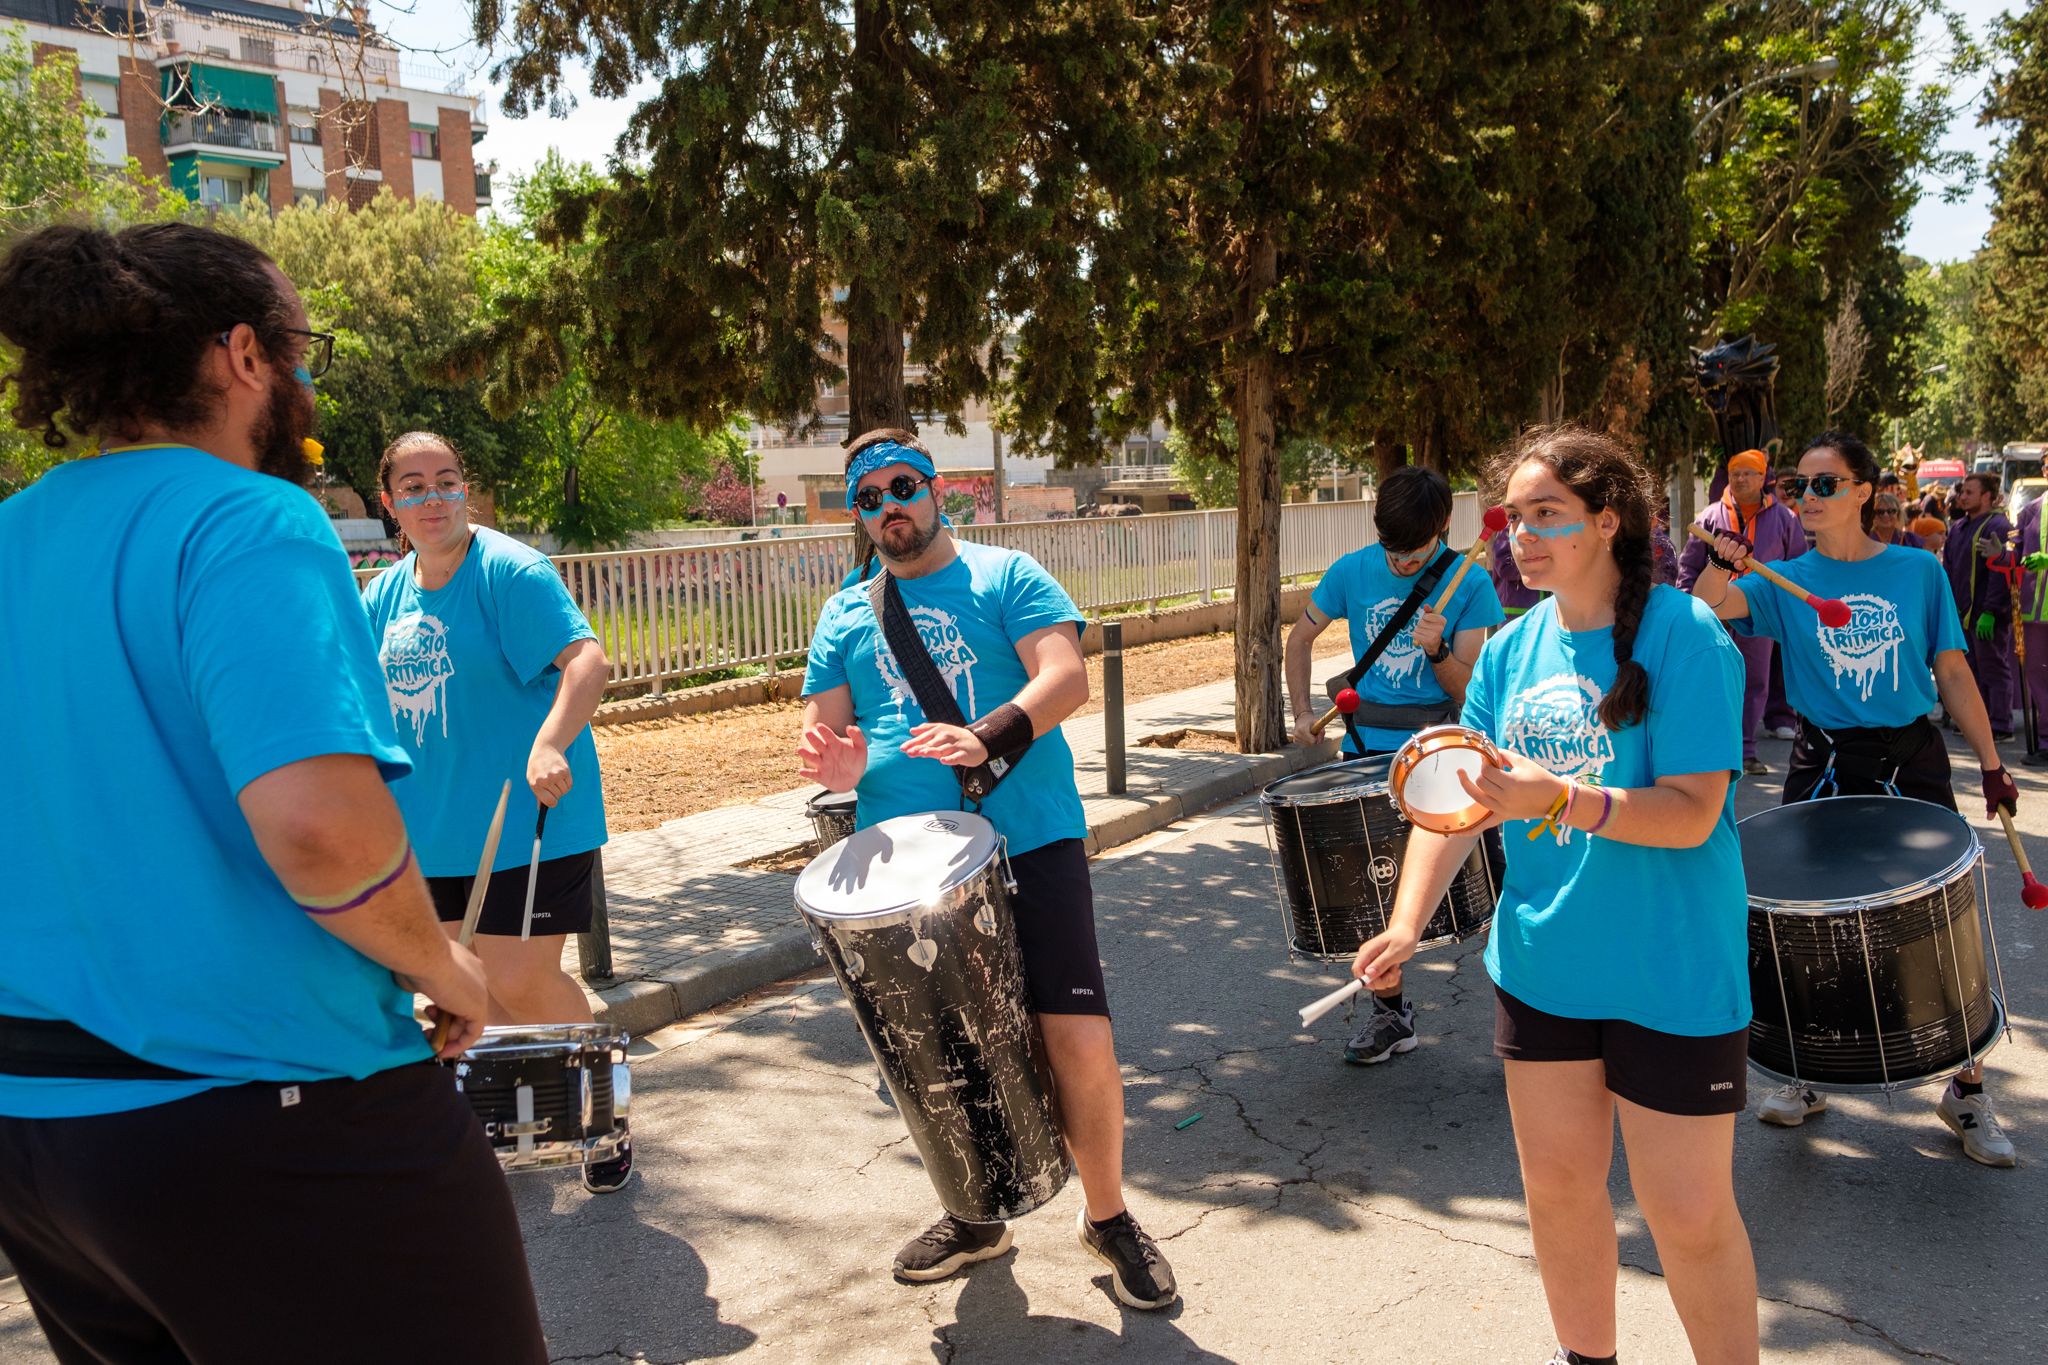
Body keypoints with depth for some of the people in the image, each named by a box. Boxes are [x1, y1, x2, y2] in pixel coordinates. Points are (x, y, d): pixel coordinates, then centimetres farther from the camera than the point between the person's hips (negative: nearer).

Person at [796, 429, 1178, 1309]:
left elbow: (1066, 678, -8)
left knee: (1079, 1042, -8)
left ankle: (1107, 1217, 18)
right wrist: (834, 763, -13)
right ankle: (976, 1217, 36)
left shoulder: (1004, 576, 6)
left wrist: (985, 738, -26)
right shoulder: (844, 617, 16)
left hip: (1028, 844, -3)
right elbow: (823, 729, 12)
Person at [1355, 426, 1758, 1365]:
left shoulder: (1684, 635, -14)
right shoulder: (1512, 649, 3)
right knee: (1558, 1182, 17)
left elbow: (1693, 813, -20)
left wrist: (1558, 799, -34)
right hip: (1541, 963, 5)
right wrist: (1408, 922, -9)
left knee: (1688, 1214, 4)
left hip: (1674, 975, -5)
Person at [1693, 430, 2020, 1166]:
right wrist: (1718, 566, -37)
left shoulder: (1918, 572, -1)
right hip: (1823, 765, 1)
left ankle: (1966, 1090, 22)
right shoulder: (1786, 582, -1)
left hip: (1911, 761, 0)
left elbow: (1952, 673, 2)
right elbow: (1703, 609, -17)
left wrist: (1991, 765, 1)